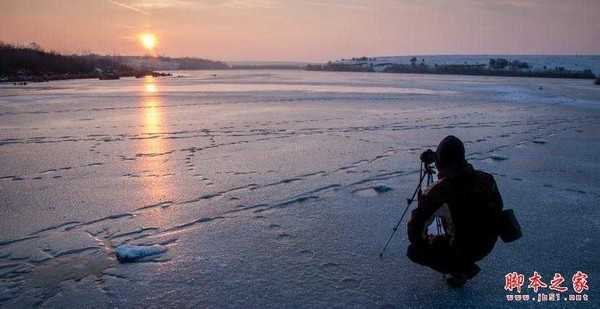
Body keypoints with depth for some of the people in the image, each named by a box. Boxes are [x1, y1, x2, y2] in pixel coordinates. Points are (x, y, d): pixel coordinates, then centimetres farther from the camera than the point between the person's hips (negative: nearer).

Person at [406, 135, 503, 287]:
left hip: (463, 249, -6)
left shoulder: (439, 191, -23)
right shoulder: (487, 179, -8)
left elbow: (417, 222, -17)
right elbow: (498, 208, 8)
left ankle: (461, 270, 2)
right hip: (489, 244, 6)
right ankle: (465, 264, 26)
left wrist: (418, 242, 3)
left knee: (414, 251, 8)